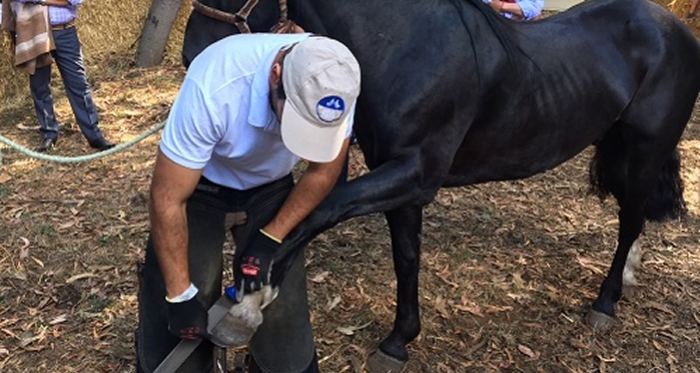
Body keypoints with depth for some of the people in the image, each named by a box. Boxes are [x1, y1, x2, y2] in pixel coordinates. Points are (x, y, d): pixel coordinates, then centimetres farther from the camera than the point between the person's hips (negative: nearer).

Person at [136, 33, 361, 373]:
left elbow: (323, 171, -8)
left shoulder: (334, 84, -26)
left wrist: (272, 238, -16)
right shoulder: (214, 87, -38)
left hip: (270, 189, 3)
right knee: (176, 332, -1)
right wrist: (180, 294, -20)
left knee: (283, 321, 1)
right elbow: (167, 199, -27)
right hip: (200, 188, -2)